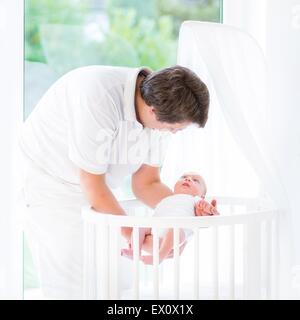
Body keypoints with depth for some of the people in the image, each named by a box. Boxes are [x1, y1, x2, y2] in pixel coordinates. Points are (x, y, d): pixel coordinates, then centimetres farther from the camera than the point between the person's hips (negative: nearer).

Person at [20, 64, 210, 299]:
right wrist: (131, 232, -15)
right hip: (56, 189, -7)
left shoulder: (160, 112, -11)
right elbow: (93, 186, -27)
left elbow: (146, 184, -2)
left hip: (97, 194, 7)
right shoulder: (98, 98, -34)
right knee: (75, 289, -7)